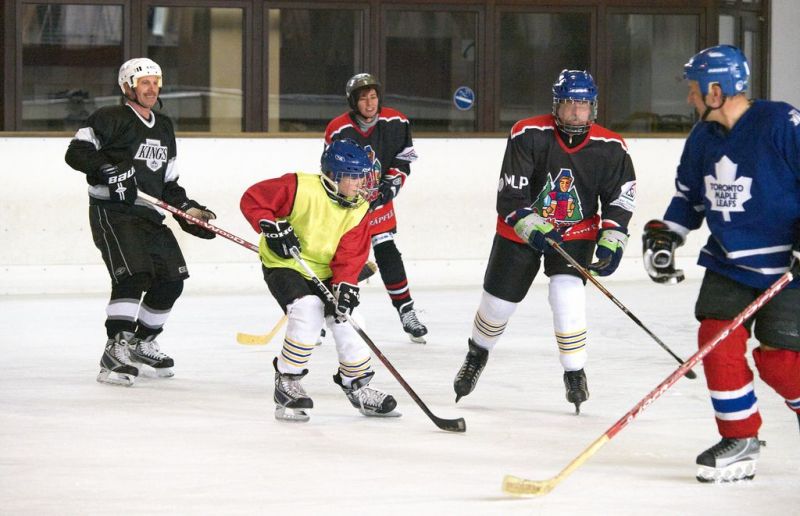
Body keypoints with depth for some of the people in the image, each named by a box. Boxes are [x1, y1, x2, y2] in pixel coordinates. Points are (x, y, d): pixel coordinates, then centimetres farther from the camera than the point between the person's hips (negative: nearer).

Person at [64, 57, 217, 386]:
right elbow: (77, 153, -13)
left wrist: (189, 211, 11)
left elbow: (168, 183, 25)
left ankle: (142, 344, 26)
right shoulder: (111, 119, -4)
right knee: (132, 273, -24)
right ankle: (115, 351, -24)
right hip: (111, 212, -8)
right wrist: (109, 171, -26)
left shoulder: (164, 128, 21)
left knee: (171, 280, 6)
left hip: (150, 214, 8)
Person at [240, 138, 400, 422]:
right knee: (308, 311, -28)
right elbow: (253, 198, -21)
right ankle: (287, 383, -15)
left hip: (324, 273, 6)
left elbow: (350, 255, -11)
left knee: (347, 320, 1)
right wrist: (272, 228, -30)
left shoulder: (358, 210, -6)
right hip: (284, 265, -6)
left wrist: (345, 286, -27)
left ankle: (358, 386, 23)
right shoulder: (301, 188, -24)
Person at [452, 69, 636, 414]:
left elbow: (619, 198, -4)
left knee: (567, 293, -24)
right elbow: (510, 196, -21)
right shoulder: (528, 135, -22)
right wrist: (534, 229, -33)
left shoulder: (610, 148, -15)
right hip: (521, 228, 0)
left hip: (577, 232, 0)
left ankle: (575, 373, -8)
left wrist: (611, 242, -14)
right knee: (498, 301, 9)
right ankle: (477, 355, 41)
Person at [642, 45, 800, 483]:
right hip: (728, 262, 6)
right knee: (717, 341, -7)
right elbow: (689, 197, 19)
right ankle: (740, 441, 6)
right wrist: (663, 237, 7)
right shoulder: (702, 138, 5)